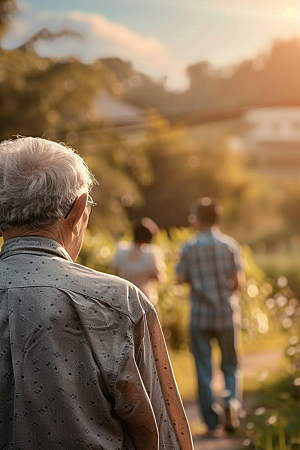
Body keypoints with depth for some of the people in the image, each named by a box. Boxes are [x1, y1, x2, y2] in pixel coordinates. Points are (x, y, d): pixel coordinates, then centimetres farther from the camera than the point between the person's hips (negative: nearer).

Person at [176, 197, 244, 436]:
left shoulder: (190, 247, -5)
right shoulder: (230, 245, -3)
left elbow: (181, 278, -4)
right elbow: (238, 280, -8)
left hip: (200, 315, -1)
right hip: (227, 313, 1)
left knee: (204, 370, 7)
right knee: (230, 365, 14)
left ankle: (212, 422, 6)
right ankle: (231, 402, -11)